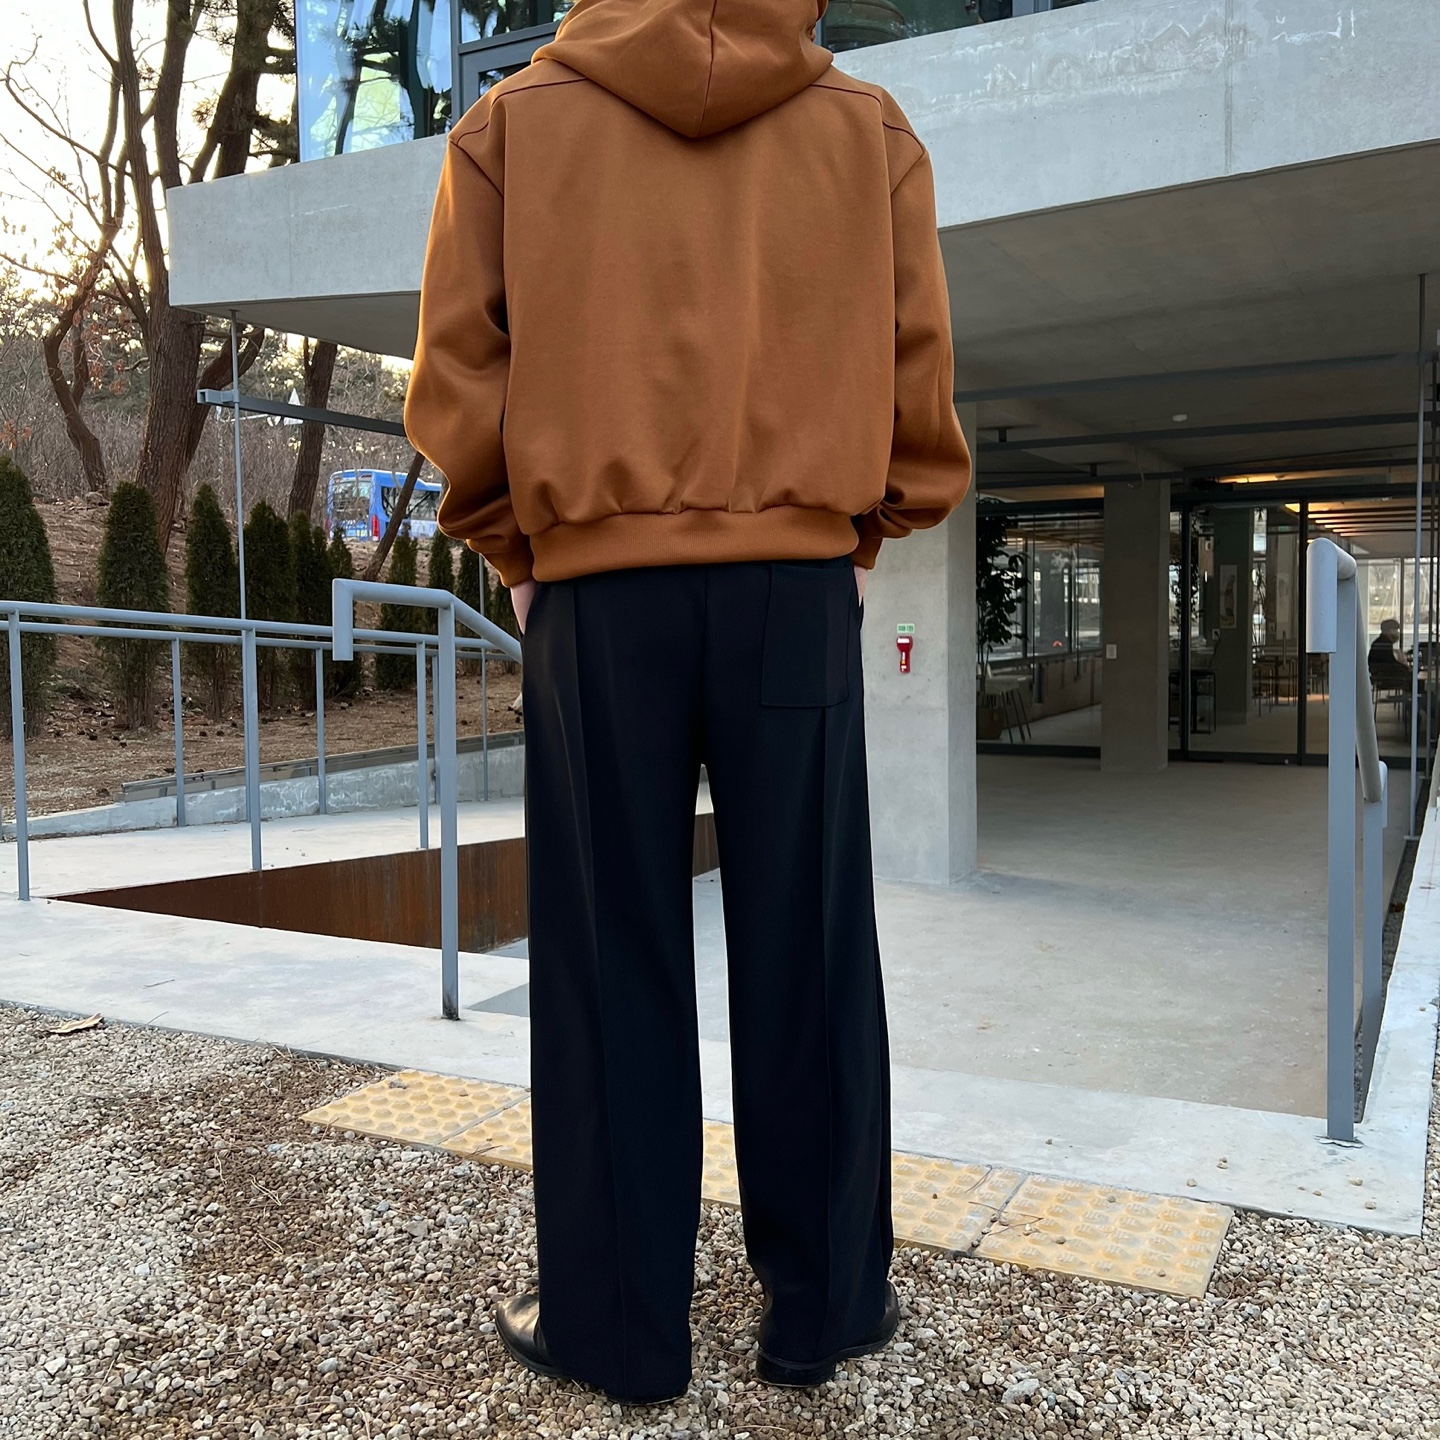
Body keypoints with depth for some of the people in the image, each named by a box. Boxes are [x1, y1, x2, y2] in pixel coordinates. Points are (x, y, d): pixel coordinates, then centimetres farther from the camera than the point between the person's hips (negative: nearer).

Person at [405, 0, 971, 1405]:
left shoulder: (514, 123, 8)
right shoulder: (868, 130, 11)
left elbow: (458, 382, 1)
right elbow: (917, 386, 6)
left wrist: (516, 557, 12)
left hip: (598, 596, 0)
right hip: (800, 588, 1)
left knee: (609, 963, 5)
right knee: (807, 954, 7)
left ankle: (616, 1320, 15)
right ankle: (825, 1299, 18)